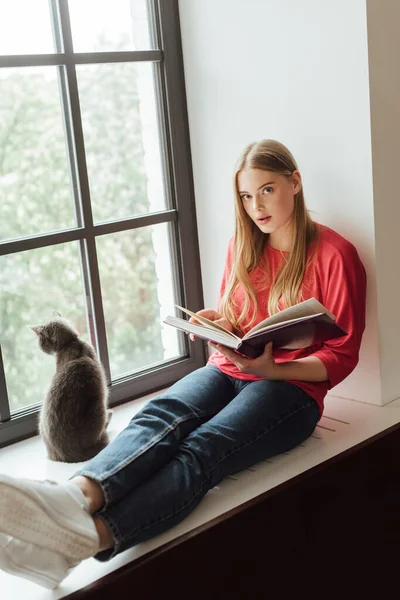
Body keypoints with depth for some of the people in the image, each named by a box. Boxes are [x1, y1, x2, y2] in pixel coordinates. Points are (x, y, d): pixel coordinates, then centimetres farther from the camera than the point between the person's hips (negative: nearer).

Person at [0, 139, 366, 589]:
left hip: (292, 384, -5)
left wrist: (273, 368, -19)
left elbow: (341, 357, -4)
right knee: (161, 416, -30)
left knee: (203, 448, -34)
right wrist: (217, 322, -1)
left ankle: (90, 536, -58)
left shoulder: (334, 255, -2)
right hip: (227, 370, 5)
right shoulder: (242, 247, 15)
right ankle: (79, 495, -58)